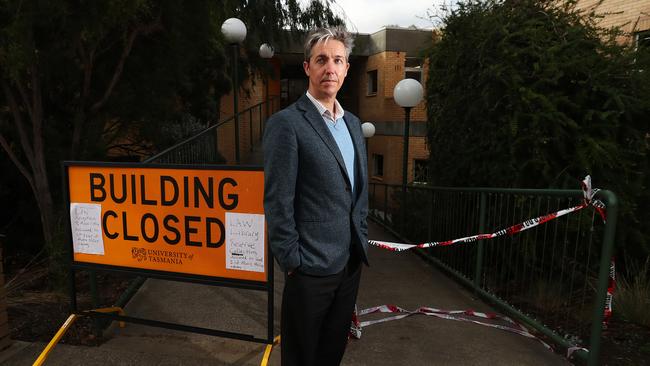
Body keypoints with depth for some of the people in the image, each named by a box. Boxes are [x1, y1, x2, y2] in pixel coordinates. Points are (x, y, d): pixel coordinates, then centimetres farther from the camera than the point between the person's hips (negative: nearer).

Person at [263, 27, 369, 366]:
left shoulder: (352, 122, 10)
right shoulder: (286, 123, -13)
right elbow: (278, 202, -15)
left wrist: (361, 242, 12)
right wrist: (291, 261, -13)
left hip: (351, 261, 7)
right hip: (312, 265, -6)